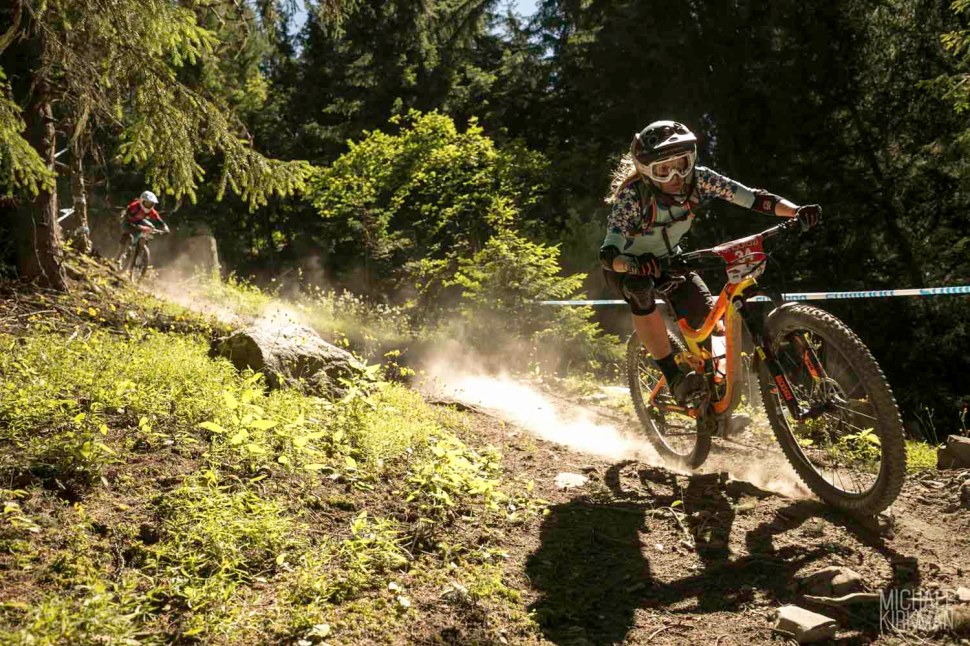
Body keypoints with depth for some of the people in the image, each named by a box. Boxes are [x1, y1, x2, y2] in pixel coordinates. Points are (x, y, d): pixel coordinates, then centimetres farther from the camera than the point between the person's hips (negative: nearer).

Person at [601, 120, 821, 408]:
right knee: (640, 289, -37)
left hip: (668, 260, 4)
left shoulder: (698, 179, -21)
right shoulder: (632, 194, -31)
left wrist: (797, 210, -42)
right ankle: (673, 376, -31)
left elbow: (751, 197, -27)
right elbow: (608, 252, -40)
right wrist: (631, 264, -62)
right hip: (628, 267, -4)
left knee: (707, 315, -17)